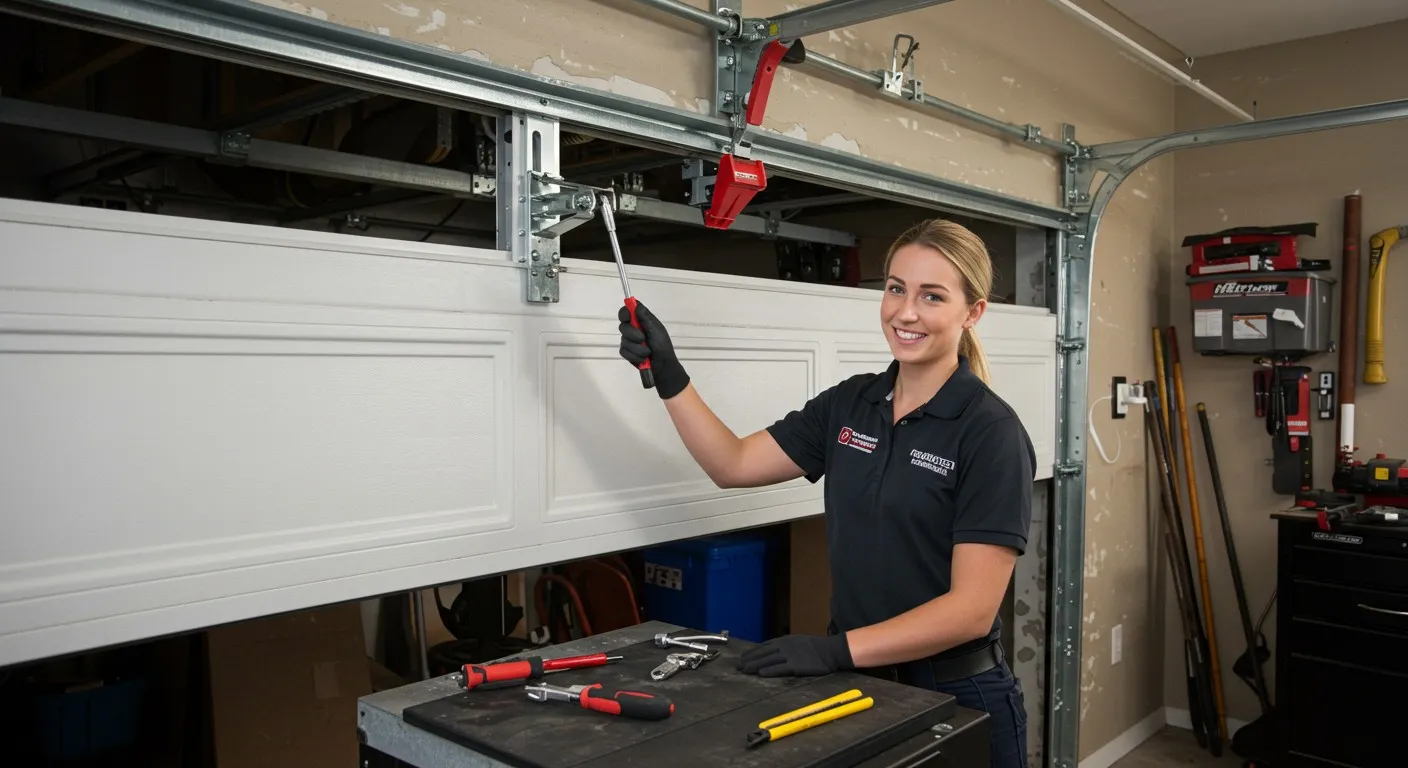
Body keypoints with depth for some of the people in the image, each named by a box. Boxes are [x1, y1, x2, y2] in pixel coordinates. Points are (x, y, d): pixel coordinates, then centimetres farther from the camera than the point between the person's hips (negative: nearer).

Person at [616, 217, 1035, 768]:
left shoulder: (990, 432, -16)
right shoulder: (850, 403, 1)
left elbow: (972, 608, -20)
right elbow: (733, 465, 3)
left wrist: (835, 649, -26)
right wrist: (668, 375, -9)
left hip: (955, 702, -5)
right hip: (860, 688, 5)